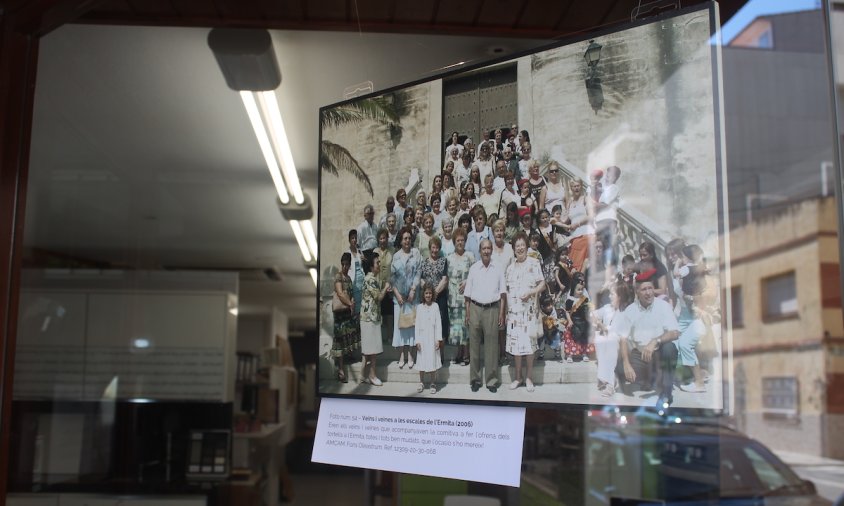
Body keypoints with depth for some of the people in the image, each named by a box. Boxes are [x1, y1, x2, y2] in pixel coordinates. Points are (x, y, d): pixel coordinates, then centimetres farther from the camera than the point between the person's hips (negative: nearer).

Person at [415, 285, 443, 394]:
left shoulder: (435, 306, 1)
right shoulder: (419, 307, 3)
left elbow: (438, 323, 0)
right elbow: (417, 324, 4)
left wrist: (438, 339, -5)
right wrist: (417, 340, -1)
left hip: (432, 338, -1)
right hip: (422, 338, 1)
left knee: (432, 360, 1)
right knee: (422, 360, 5)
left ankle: (433, 383, 10)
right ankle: (421, 382, 17)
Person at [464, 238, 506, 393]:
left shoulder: (498, 269, 6)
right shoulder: (473, 268, 6)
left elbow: (503, 293, 8)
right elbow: (467, 294, 9)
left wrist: (502, 313, 2)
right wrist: (467, 314, 5)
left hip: (492, 309, -1)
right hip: (475, 308, 1)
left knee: (491, 345, 0)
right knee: (474, 344, 3)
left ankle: (492, 380, 7)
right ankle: (475, 379, 11)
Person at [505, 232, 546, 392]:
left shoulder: (534, 264, 1)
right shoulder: (510, 268, 16)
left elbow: (542, 285, -2)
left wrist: (530, 293, -18)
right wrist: (505, 309, 11)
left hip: (529, 309, -4)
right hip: (513, 310, 4)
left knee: (529, 342, -3)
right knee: (514, 342, 3)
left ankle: (529, 377, 8)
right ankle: (518, 376, 14)